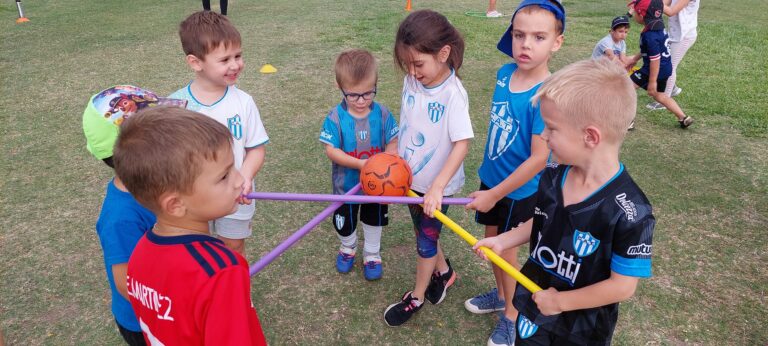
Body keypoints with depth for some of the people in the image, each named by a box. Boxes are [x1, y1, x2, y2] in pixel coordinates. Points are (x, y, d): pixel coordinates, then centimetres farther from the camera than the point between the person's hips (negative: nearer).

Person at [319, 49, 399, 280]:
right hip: (347, 184, -1)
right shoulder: (335, 118, -21)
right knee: (345, 223, 22)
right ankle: (348, 248, 54)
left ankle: (372, 255, 48)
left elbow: (392, 144, -11)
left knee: (374, 220, 23)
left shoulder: (382, 113, -15)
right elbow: (331, 150, -22)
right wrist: (360, 164, -33)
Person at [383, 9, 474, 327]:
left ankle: (417, 297, 33)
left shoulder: (453, 94, -25)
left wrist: (437, 187, -32)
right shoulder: (411, 82, -7)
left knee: (426, 242, 12)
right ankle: (443, 271, 50)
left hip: (437, 185, -6)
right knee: (424, 234, 24)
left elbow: (462, 144, -28)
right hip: (411, 179, 6)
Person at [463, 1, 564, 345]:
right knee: (491, 243, 21)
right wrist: (488, 177, 15)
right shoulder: (505, 73, -7)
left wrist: (494, 195, -19)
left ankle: (512, 316, 37)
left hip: (519, 190, -6)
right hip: (491, 177, 6)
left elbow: (539, 158, -26)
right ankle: (502, 295, 48)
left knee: (506, 251, 11)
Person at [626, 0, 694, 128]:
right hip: (665, 68, 10)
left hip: (656, 70, -10)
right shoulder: (657, 26, 4)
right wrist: (635, 58, 26)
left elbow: (655, 59, -25)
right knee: (658, 95, 26)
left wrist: (652, 82, -21)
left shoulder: (650, 35, -27)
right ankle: (683, 118, 29)